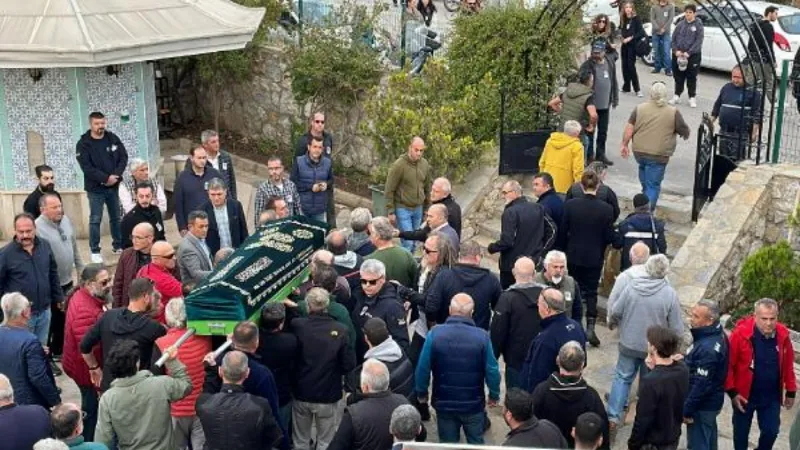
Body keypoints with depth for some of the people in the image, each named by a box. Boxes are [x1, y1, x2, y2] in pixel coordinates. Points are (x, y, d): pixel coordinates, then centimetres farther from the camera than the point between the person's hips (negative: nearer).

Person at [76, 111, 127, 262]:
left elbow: (123, 157, 1)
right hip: (95, 188, -4)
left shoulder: (113, 138, 4)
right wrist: (105, 178, -21)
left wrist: (116, 175, -14)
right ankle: (95, 251, 5)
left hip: (113, 186, 4)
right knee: (95, 220, -2)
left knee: (115, 217, 14)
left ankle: (118, 245, 27)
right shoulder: (83, 144, -8)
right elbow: (86, 167, -16)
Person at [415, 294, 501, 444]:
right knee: (475, 443, 18)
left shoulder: (434, 334, -14)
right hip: (474, 404, 0)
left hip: (444, 403, 1)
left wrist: (421, 393, 6)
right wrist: (494, 395, 7)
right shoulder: (482, 336, -14)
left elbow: (422, 368, -10)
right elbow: (492, 370, -10)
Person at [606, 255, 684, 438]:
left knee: (622, 378, 17)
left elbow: (616, 312, -5)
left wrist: (613, 321, 18)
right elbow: (676, 328, -12)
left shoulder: (632, 286, -12)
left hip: (629, 344, 1)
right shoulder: (670, 294, -16)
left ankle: (613, 418, 11)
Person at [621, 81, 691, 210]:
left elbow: (629, 128, -3)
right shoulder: (673, 112, -6)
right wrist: (685, 136, 22)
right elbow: (684, 131, 1)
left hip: (639, 151, 3)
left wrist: (624, 145, 6)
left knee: (643, 168, 34)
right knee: (653, 185, 3)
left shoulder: (640, 108, -1)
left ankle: (645, 193, 42)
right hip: (658, 155, -3)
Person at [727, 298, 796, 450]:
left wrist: (790, 391, 6)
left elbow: (788, 365, 2)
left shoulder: (782, 334, -10)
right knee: (741, 431, 15)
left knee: (771, 431, 10)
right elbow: (728, 365, -16)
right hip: (744, 395, -3)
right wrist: (732, 392, -16)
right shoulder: (741, 333, -23)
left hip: (772, 396, 3)